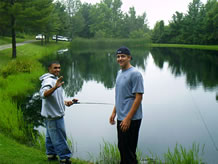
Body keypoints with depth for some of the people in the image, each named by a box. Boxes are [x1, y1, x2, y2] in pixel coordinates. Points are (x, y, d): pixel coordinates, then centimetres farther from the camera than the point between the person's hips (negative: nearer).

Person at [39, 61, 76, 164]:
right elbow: (43, 94, -35)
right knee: (59, 137, -5)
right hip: (53, 114, -10)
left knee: (51, 135, 18)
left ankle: (51, 154, 28)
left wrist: (65, 102, 15)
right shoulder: (48, 80, -17)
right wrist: (55, 87, -48)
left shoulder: (55, 79, 16)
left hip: (54, 114, 10)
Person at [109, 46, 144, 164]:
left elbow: (138, 97, -17)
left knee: (128, 149, -4)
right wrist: (114, 112, 18)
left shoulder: (135, 74, -13)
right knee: (121, 147, 18)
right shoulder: (120, 72, 14)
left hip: (131, 119, -9)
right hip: (121, 118, 9)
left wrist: (128, 118, -20)